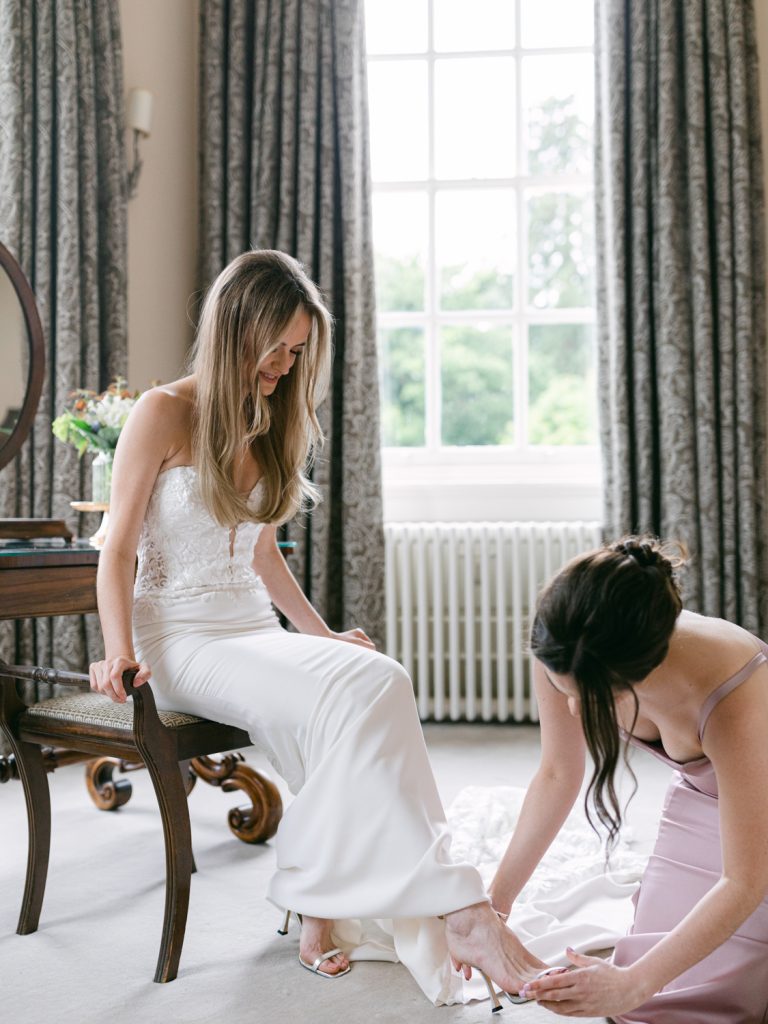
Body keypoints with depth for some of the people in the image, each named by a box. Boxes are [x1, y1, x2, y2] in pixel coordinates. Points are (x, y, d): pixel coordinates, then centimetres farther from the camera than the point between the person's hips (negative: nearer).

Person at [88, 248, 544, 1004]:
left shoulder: (272, 428, 18)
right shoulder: (165, 414, -2)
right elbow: (119, 548, -5)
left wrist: (322, 634, 16)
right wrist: (120, 650, -19)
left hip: (255, 628, 6)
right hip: (183, 637, -6)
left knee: (377, 681, -26)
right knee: (352, 695, -31)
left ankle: (321, 905, -21)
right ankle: (456, 914, -32)